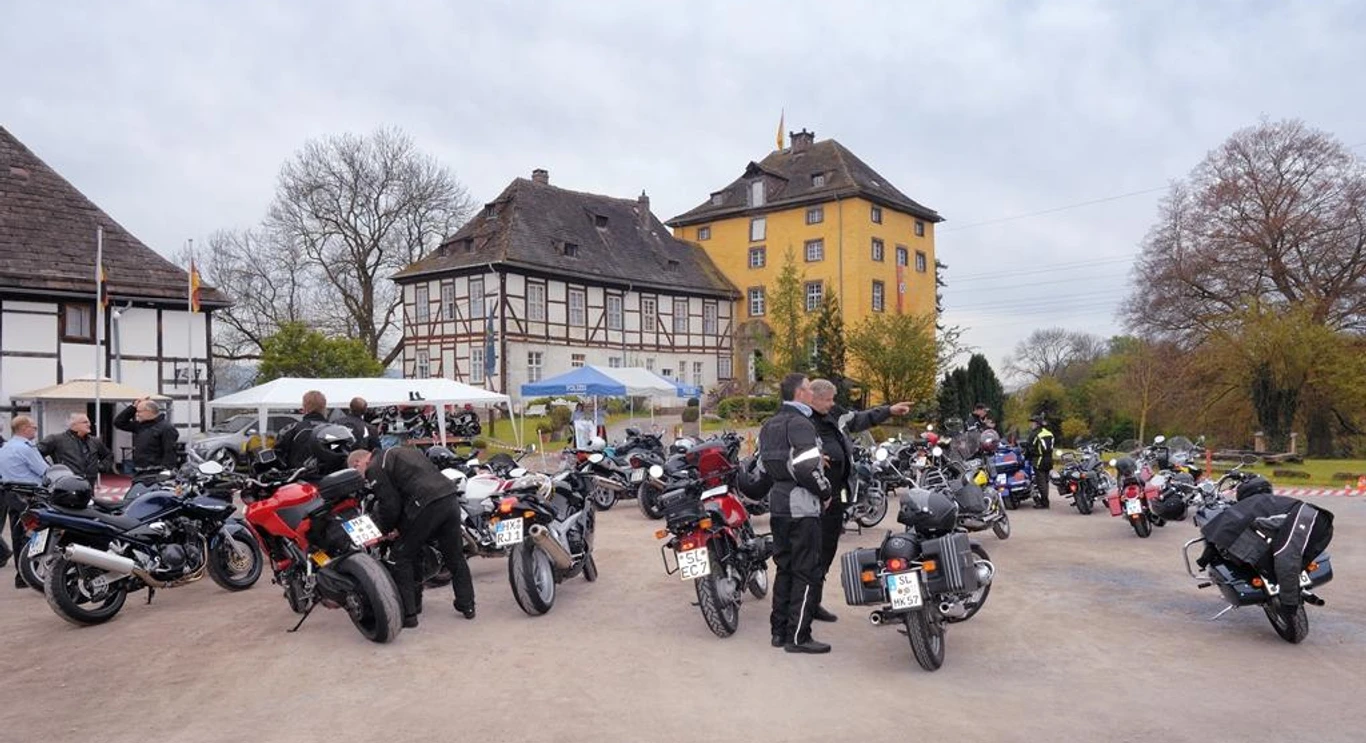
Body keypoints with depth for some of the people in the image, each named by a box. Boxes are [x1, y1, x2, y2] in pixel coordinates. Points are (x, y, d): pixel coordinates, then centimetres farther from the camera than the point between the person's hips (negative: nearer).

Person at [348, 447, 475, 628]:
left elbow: (390, 505, -2)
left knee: (403, 557, 8)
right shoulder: (402, 450, 29)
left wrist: (381, 530, 15)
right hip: (450, 497, 8)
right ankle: (467, 605, 26)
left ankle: (408, 613, 10)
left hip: (426, 505, -8)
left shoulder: (374, 469, 3)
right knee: (454, 555, 19)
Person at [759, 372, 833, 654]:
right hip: (802, 505, -9)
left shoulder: (769, 426, 15)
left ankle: (779, 630, 20)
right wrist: (825, 492, -7)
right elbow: (807, 468, -23)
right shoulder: (800, 424, -15)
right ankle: (798, 636, -1)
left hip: (777, 501, 9)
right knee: (806, 572, -3)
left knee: (784, 568, 16)